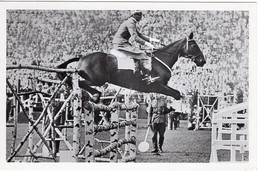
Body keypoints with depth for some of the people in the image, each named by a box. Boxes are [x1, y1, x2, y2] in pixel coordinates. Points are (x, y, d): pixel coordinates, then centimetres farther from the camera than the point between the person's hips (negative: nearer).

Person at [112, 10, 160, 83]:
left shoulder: (132, 22, 17)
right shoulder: (130, 22, -15)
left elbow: (139, 35, 22)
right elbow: (135, 37, -23)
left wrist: (151, 39, 13)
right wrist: (146, 44, -22)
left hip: (121, 43, 11)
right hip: (121, 44, -11)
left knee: (141, 54, 16)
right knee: (142, 55, -14)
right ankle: (147, 77, -17)